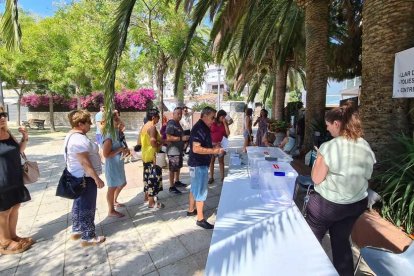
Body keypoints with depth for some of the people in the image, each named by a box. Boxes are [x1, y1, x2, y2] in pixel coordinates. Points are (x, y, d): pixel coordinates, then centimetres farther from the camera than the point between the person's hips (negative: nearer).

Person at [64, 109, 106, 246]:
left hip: (78, 177, 11)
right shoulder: (79, 139, -25)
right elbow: (85, 162, -28)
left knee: (79, 204, 22)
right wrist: (96, 178, -25)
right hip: (85, 178, -11)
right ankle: (88, 237, 14)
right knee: (87, 207, 1)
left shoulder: (73, 135, 9)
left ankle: (76, 230, 36)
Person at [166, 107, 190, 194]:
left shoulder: (178, 124, 13)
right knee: (172, 169, -1)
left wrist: (185, 137, 10)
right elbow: (169, 138, -26)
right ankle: (172, 187, 9)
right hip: (173, 150, -10)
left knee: (178, 167, 21)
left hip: (179, 149, 10)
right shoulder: (171, 124, -18)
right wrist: (181, 138, -27)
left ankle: (177, 182, 37)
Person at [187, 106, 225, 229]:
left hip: (200, 163, 10)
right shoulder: (198, 128, -22)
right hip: (199, 164, -10)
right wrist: (214, 151, -27)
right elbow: (196, 149, -30)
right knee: (201, 191, -1)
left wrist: (214, 146, 9)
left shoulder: (203, 127, 10)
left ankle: (191, 210, 36)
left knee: (195, 188, 21)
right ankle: (200, 219, 11)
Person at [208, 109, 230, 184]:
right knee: (212, 161, 4)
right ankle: (211, 177, 13)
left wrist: (225, 123, -9)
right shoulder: (212, 123, -2)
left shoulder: (225, 124, 4)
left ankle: (222, 177, 12)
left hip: (221, 144, 1)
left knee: (221, 161, 6)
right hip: (212, 144, -1)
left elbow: (228, 134, -7)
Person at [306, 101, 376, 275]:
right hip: (358, 203, 6)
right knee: (342, 241, 24)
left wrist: (318, 159, -4)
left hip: (327, 204, -6)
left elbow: (316, 179, -17)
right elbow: (364, 176, 9)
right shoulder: (366, 147, -4)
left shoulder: (329, 147, -23)